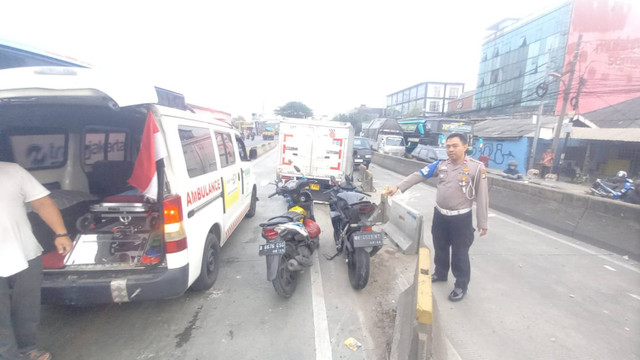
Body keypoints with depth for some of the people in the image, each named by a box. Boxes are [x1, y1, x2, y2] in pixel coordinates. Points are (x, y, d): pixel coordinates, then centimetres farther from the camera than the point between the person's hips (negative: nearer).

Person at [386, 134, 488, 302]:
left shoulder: (477, 167, -13)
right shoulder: (441, 165, -1)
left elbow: (482, 196, -9)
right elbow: (418, 175, -4)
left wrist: (482, 222, -7)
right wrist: (398, 186, -12)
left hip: (461, 218, -4)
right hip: (440, 214, 5)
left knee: (459, 253, 8)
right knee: (440, 247, 21)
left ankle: (461, 285, 28)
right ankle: (440, 273, 43)